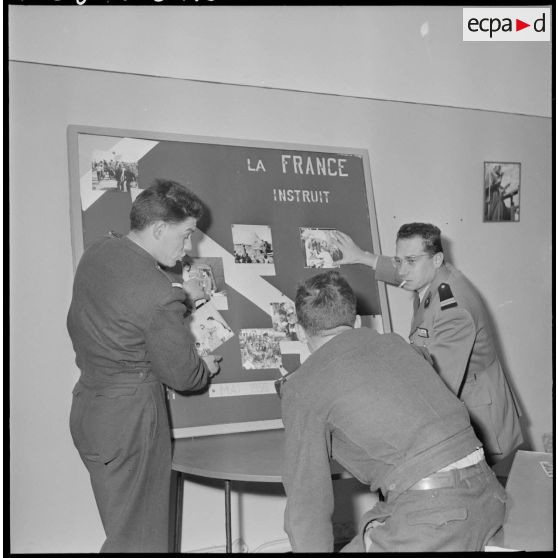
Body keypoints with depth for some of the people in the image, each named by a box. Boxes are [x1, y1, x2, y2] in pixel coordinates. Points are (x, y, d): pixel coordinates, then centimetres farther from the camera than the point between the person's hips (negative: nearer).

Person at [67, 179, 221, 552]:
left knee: (123, 526, 21)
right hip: (129, 418, -9)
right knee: (139, 539, 4)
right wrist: (207, 368, 7)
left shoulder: (96, 253, 0)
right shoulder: (160, 295, -25)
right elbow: (181, 374, -15)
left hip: (87, 406, 9)